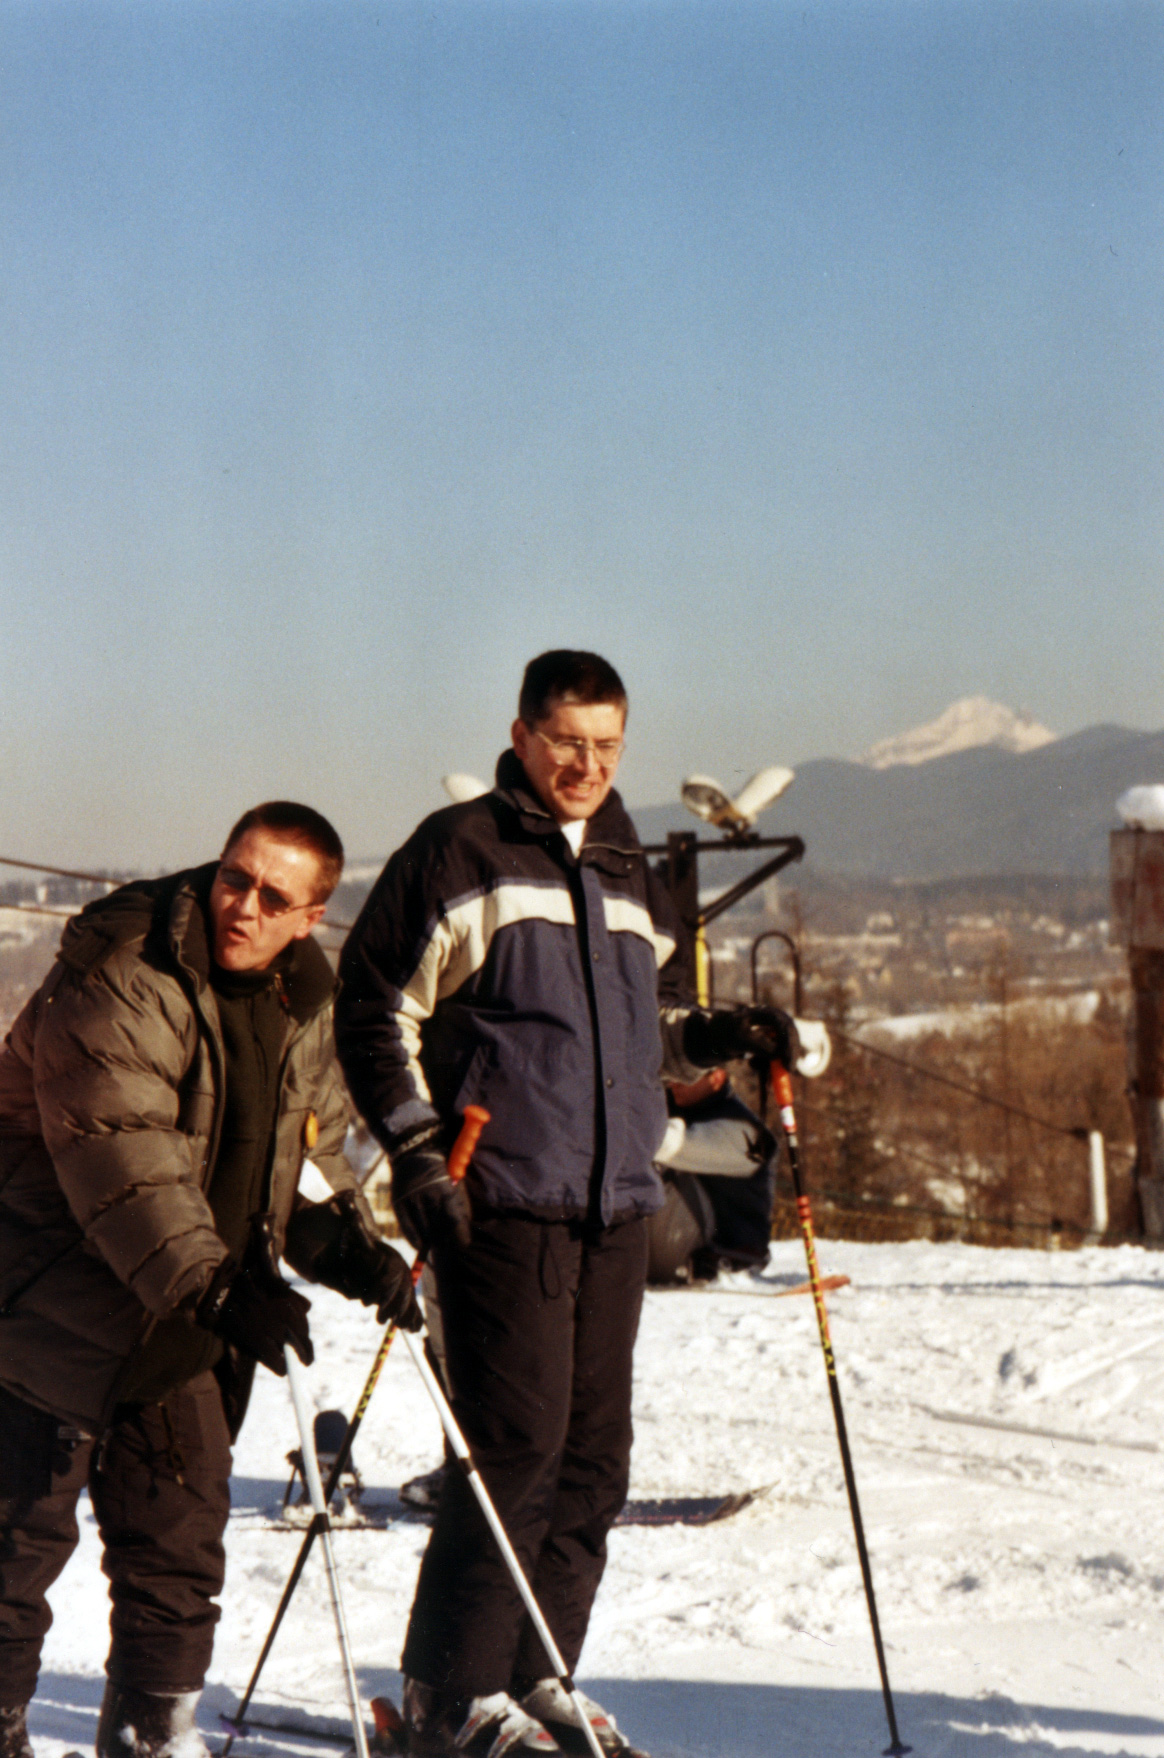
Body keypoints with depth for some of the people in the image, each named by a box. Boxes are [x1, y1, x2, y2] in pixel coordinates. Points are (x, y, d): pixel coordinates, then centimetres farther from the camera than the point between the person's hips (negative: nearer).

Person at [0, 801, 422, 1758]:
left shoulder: (304, 1004, 5)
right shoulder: (119, 979, -20)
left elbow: (308, 1152, 15)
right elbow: (121, 1160, -29)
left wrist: (351, 1246, -5)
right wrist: (214, 1287, -38)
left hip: (180, 1332, 7)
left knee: (182, 1539, 11)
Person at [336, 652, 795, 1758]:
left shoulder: (629, 877, 18)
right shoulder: (459, 855, -1)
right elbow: (375, 1010, -2)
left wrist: (721, 1036, 6)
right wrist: (415, 1150, -10)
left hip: (614, 1208, 7)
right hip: (499, 1203, -7)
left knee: (593, 1456, 7)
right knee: (517, 1446, -10)